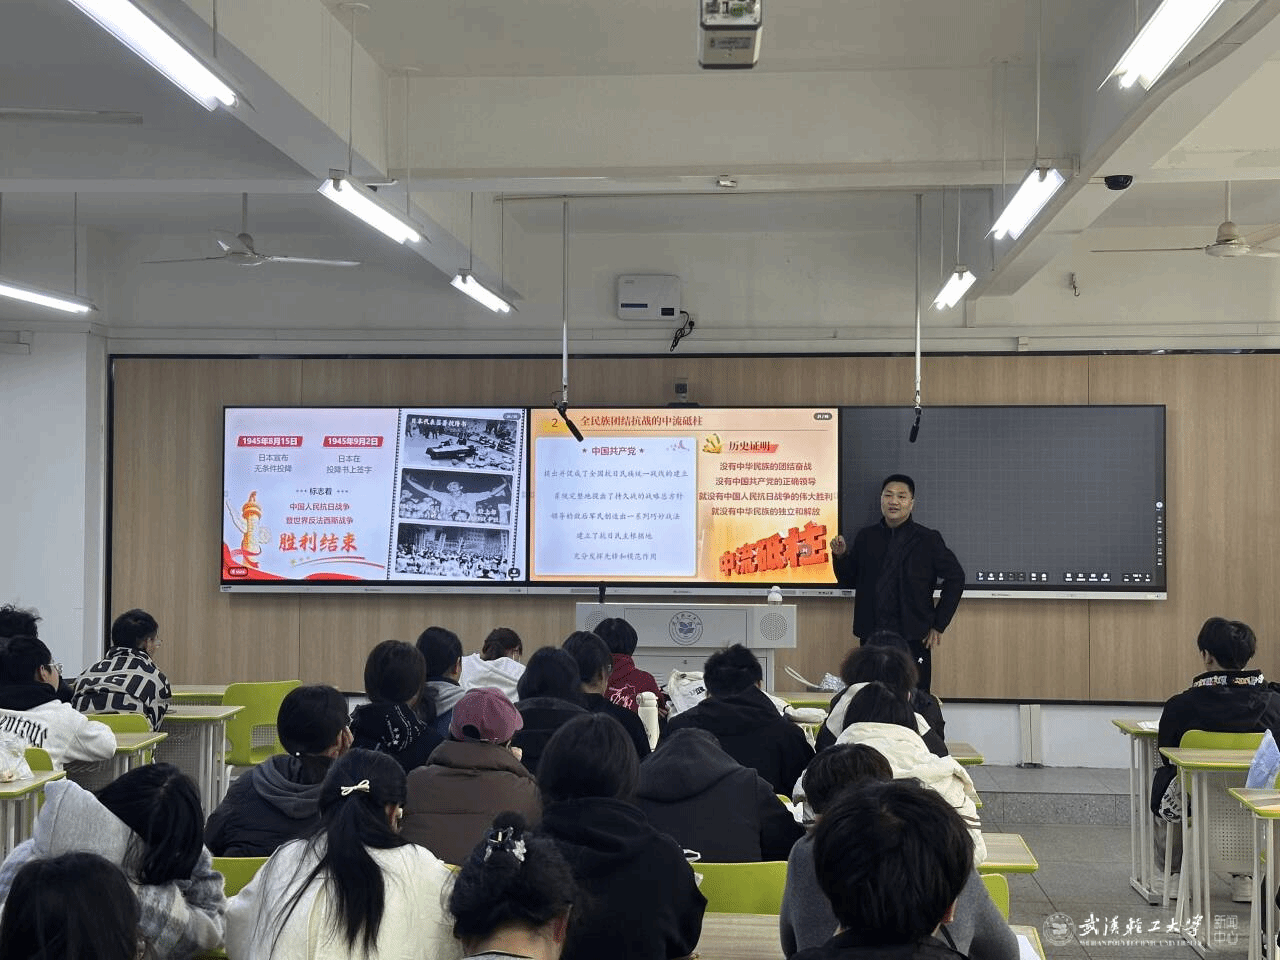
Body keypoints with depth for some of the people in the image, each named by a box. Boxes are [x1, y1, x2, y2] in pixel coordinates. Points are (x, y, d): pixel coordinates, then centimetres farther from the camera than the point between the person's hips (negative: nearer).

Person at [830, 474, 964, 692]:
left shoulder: (927, 539, 0)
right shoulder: (866, 537, 9)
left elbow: (955, 577, 4)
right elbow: (848, 580, 16)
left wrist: (938, 625, 1)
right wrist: (840, 556, -5)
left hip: (913, 638, -3)